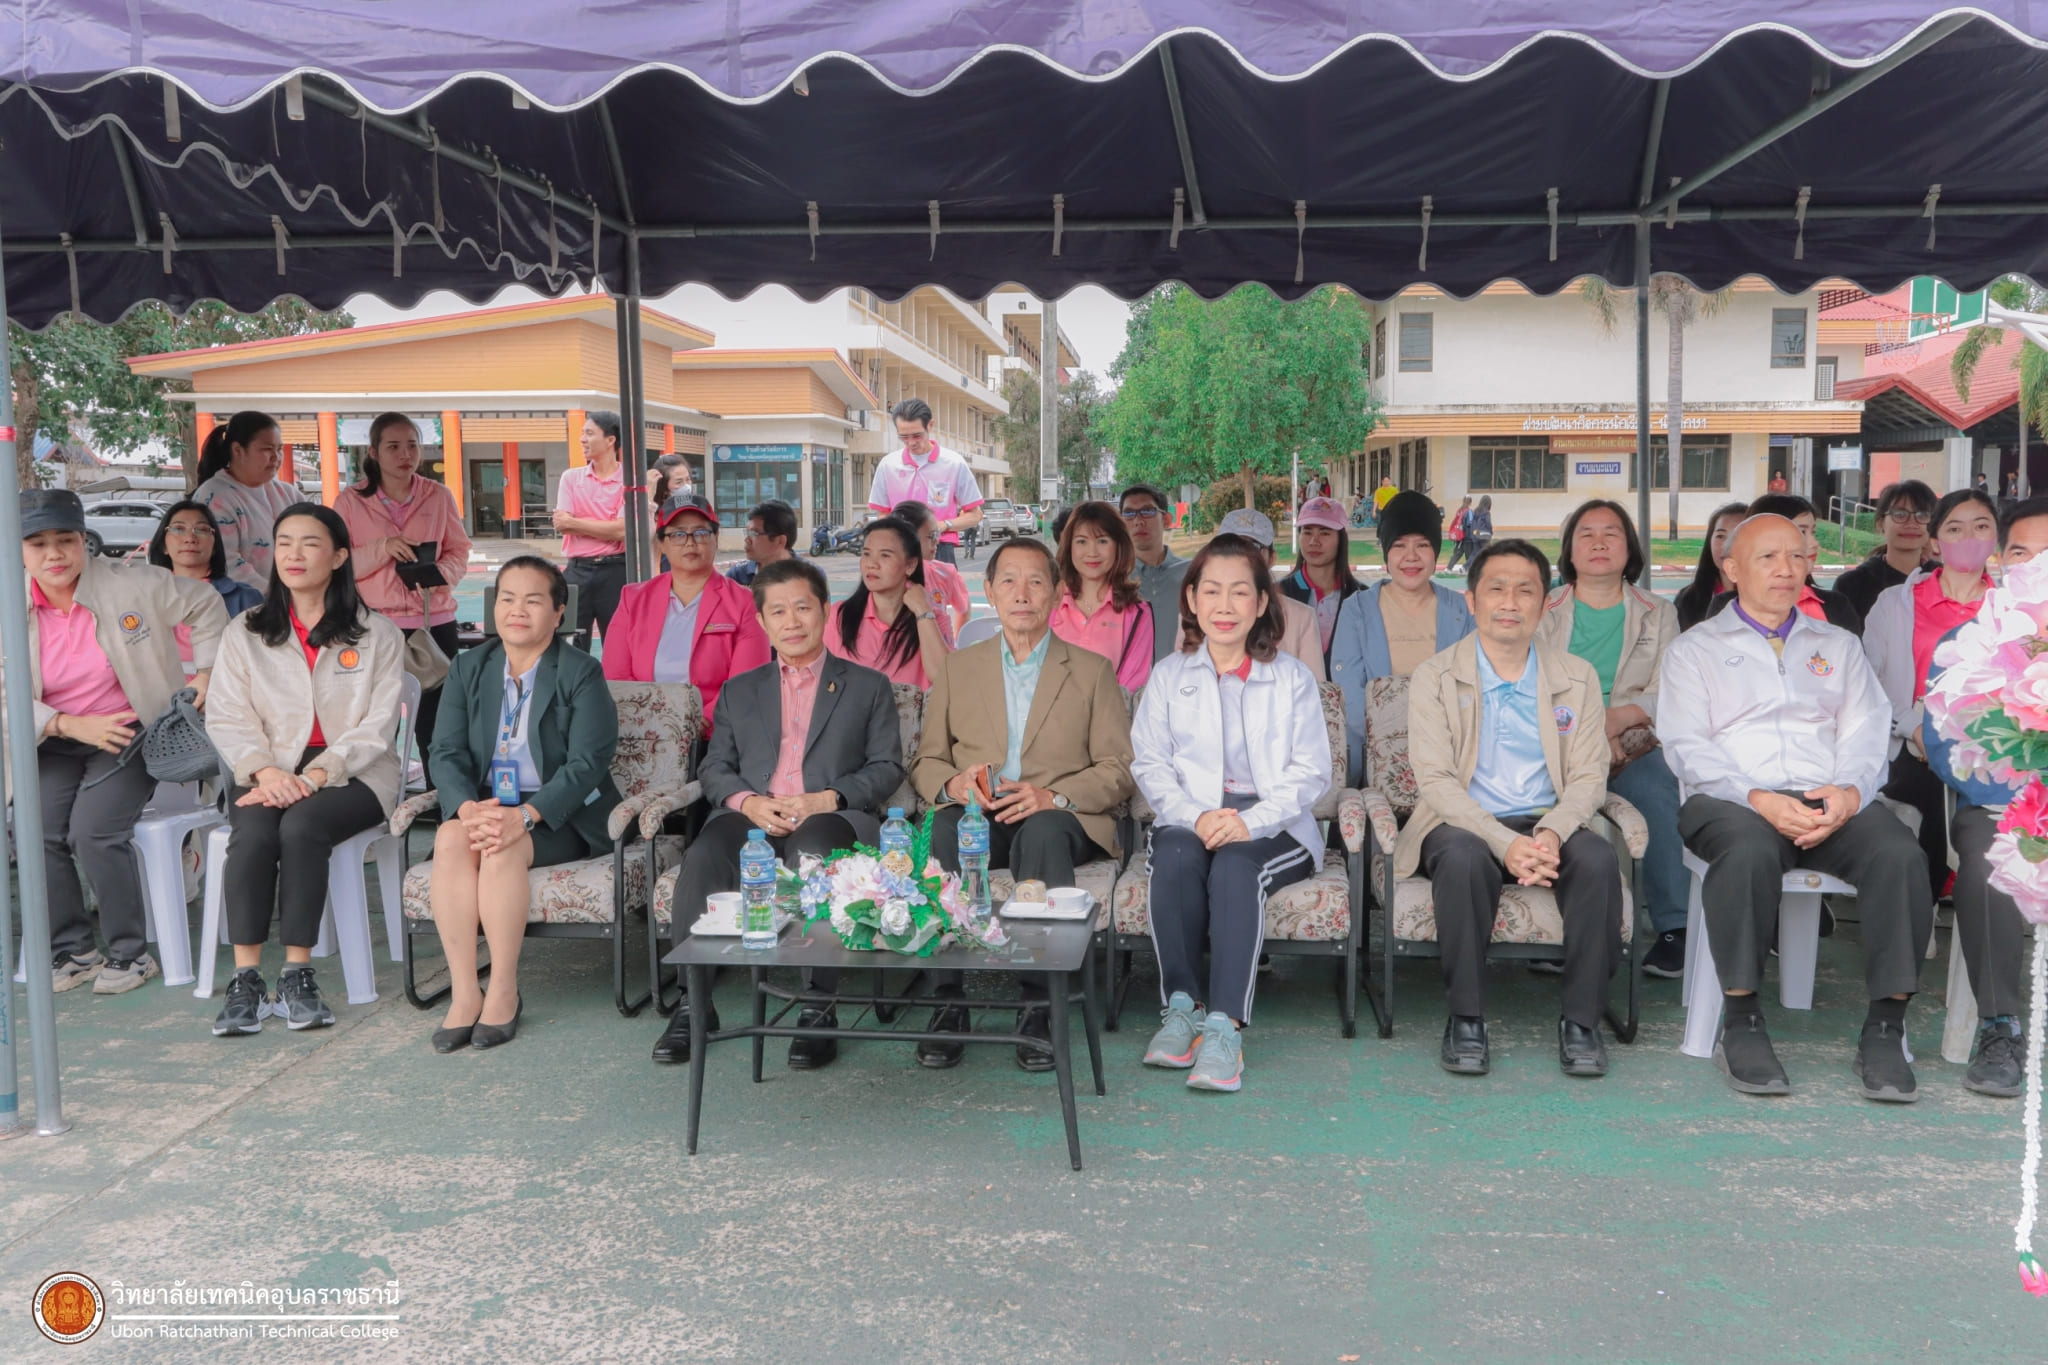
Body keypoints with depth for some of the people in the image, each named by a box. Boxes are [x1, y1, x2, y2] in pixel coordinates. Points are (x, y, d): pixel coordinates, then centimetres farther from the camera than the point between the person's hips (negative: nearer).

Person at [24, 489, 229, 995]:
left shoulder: (131, 586, -9)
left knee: (94, 831, -24)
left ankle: (130, 953, -6)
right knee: (35, 832, -19)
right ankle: (71, 952, 2)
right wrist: (72, 726, -18)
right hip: (54, 744, 4)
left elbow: (204, 605, 7)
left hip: (133, 734, -3)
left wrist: (207, 671, 0)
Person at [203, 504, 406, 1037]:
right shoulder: (246, 633, 14)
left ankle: (297, 975, -26)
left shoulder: (377, 635, 5)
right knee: (253, 832, -30)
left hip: (351, 775, -2)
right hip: (267, 776, 2)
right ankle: (245, 980, -26)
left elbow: (376, 728, -3)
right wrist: (265, 771, -15)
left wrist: (314, 776, -18)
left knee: (300, 826, -33)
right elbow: (227, 718, 5)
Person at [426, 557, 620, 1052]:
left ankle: (504, 992, -21)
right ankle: (463, 992, -25)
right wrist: (468, 807, -20)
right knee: (450, 839, -29)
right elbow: (446, 752, 2)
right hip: (483, 805, 4)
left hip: (561, 815, -4)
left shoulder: (581, 674, -3)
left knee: (504, 851, -33)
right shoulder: (468, 669, 12)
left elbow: (586, 764, -13)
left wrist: (524, 815, -28)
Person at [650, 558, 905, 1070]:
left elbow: (887, 768, 8)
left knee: (816, 850, -40)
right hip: (752, 820, 3)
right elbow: (714, 768, 17)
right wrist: (748, 802, -7)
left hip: (831, 821, -2)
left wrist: (828, 799, -10)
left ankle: (819, 1008, -33)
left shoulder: (867, 686, 19)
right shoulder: (739, 691, 26)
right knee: (702, 858, -32)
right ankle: (694, 1002, -20)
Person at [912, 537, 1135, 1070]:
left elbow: (1119, 769, 5)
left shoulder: (1092, 670, 13)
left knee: (1042, 833, -38)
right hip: (976, 815, 2)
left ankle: (1039, 1010, -35)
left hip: (1062, 820, -1)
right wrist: (952, 785, -10)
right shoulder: (960, 668, 19)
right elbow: (926, 762, 15)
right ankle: (948, 1003, -31)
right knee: (945, 829, -34)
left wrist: (1053, 796, -14)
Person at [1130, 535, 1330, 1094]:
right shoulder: (1169, 676, 13)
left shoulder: (1292, 679, 8)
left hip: (1274, 827, -1)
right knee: (1175, 859, -33)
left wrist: (1251, 821, -19)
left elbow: (1310, 773, -1)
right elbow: (1148, 763, 3)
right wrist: (1195, 816, -16)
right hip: (1190, 820, 2)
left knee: (1236, 866, -34)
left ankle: (1224, 1025, -37)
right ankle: (1180, 1006, -25)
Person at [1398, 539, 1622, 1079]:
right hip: (1464, 824, -2)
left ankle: (1581, 1020, -16)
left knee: (1599, 859, -29)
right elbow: (1436, 780, -8)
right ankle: (1465, 1019, -22)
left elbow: (1588, 777, 3)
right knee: (1464, 858, -35)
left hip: (1549, 826, 2)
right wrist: (1505, 842, -25)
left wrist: (1551, 832, -20)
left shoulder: (1577, 678, 10)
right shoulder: (1433, 679, 2)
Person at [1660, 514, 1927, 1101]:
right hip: (1733, 799, -3)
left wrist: (1848, 793, -11)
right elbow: (1687, 747, 1)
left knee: (1900, 854, -29)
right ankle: (1741, 1024, -27)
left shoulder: (1839, 646, 26)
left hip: (1835, 801, 3)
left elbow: (1867, 733, 12)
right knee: (1749, 851, -38)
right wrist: (1758, 799, -16)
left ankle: (1885, 1029, -22)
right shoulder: (1694, 648, 15)